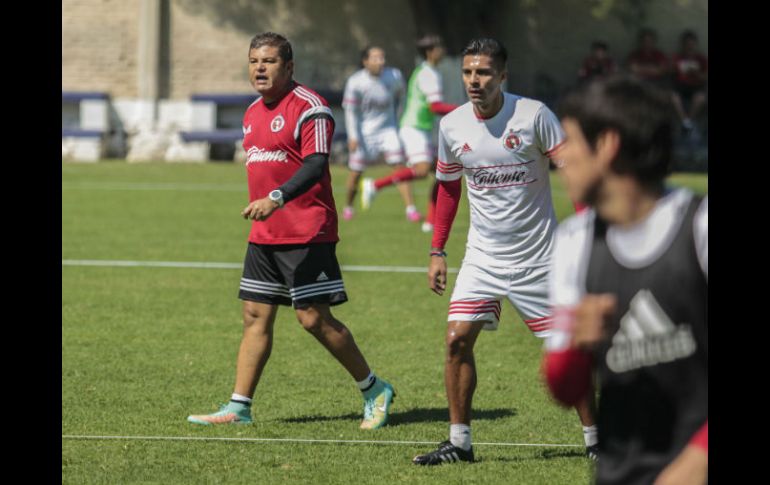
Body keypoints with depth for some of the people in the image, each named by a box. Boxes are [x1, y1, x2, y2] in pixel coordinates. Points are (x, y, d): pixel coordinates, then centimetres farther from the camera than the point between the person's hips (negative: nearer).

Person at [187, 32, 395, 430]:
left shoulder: (309, 108, -12)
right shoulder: (253, 113, 16)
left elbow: (315, 165, -22)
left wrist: (276, 198, -34)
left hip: (307, 235, -8)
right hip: (263, 234, 8)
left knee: (315, 319, -8)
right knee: (255, 317, 5)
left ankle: (374, 391, 7)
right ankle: (239, 408, 6)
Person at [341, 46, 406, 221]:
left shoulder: (394, 76, -11)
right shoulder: (355, 82, -17)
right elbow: (350, 111, -9)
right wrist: (353, 137, -15)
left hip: (387, 128, 1)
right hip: (364, 132, -1)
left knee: (399, 165, -12)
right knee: (356, 172, 5)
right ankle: (348, 207, 29)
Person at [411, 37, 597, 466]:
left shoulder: (534, 115, -13)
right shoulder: (452, 126, 0)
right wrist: (437, 251, 12)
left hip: (539, 255, -3)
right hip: (483, 255, 3)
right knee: (458, 339, -10)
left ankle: (595, 439, 14)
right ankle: (459, 441, 1)